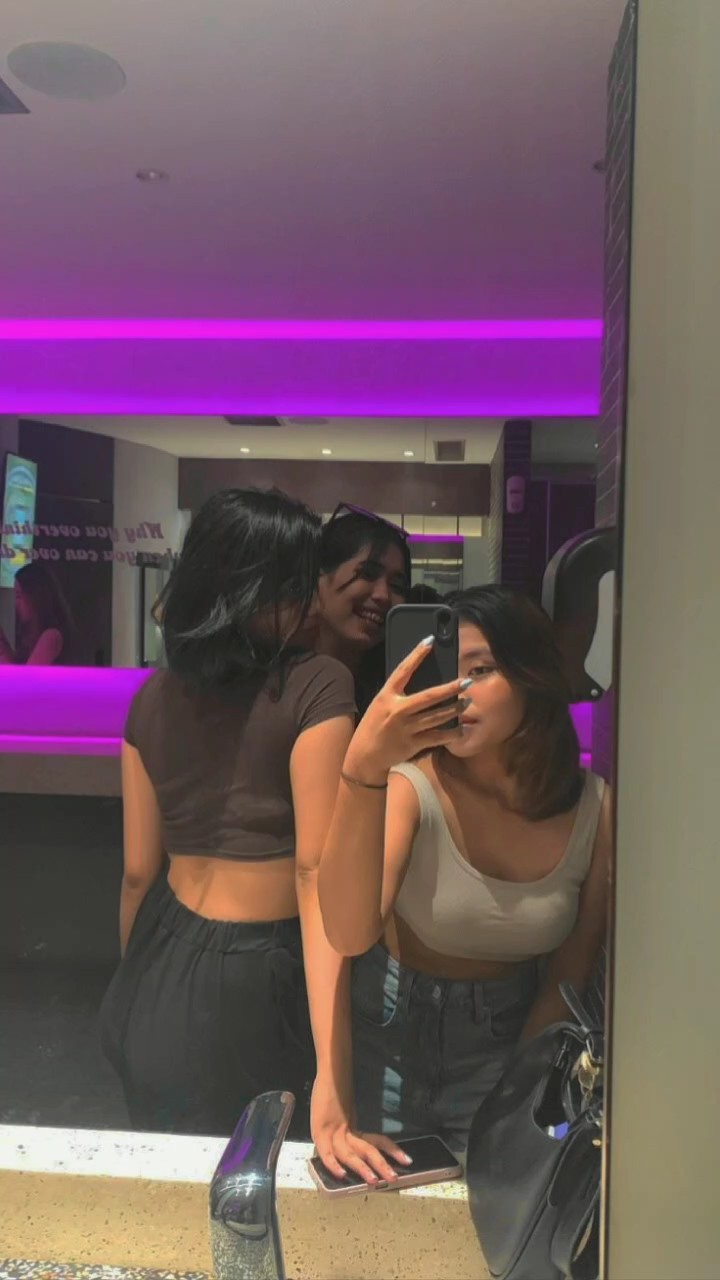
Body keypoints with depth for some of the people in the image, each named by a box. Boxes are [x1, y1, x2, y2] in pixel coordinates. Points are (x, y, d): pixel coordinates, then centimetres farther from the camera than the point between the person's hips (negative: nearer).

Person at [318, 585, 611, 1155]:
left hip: (505, 1038, 2)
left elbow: (569, 975, -3)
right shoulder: (411, 786, -24)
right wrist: (363, 767, -52)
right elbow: (349, 934, -40)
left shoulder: (594, 807, -15)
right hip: (390, 1024, -2)